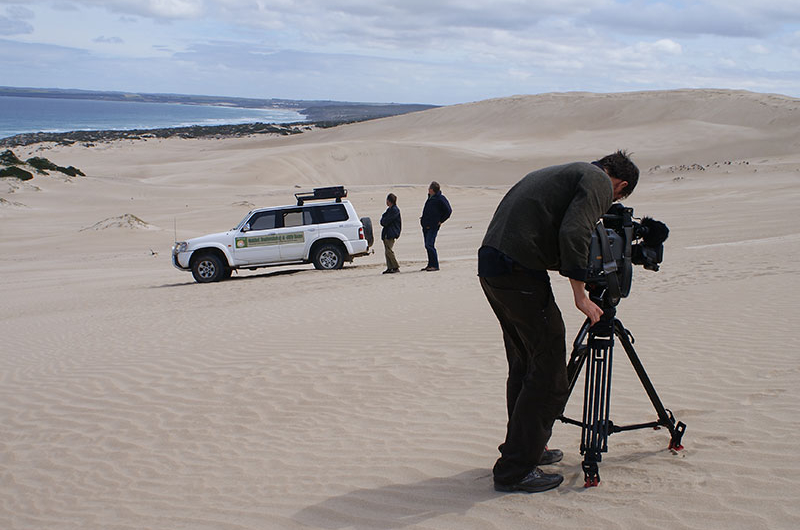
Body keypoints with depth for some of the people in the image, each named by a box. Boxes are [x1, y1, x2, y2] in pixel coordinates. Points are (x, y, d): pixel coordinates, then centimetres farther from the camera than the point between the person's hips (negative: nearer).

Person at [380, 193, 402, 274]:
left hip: (391, 234, -10)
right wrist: (383, 221, -1)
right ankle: (389, 268, 10)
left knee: (389, 251, -12)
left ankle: (396, 267, -9)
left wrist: (383, 221, 3)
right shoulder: (389, 209, 18)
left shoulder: (395, 210, -12)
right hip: (386, 233, 10)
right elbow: (382, 220, 19)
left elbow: (386, 221, -16)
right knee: (387, 252, 8)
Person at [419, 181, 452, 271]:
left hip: (433, 226, -9)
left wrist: (440, 221, -8)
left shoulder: (440, 199, -12)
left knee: (429, 245, -14)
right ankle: (430, 264, 19)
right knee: (428, 245, 11)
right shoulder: (430, 198, 14)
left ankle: (435, 265, -10)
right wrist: (423, 218, 17)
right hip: (426, 226, 9)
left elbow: (448, 211, -9)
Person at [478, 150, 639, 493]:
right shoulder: (598, 182, 0)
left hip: (489, 265, 10)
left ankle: (525, 448, 32)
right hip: (520, 272, -10)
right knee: (548, 374, -2)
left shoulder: (562, 174, 27)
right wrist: (580, 295, -10)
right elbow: (573, 234, -16)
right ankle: (515, 471, 1)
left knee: (524, 366, 21)